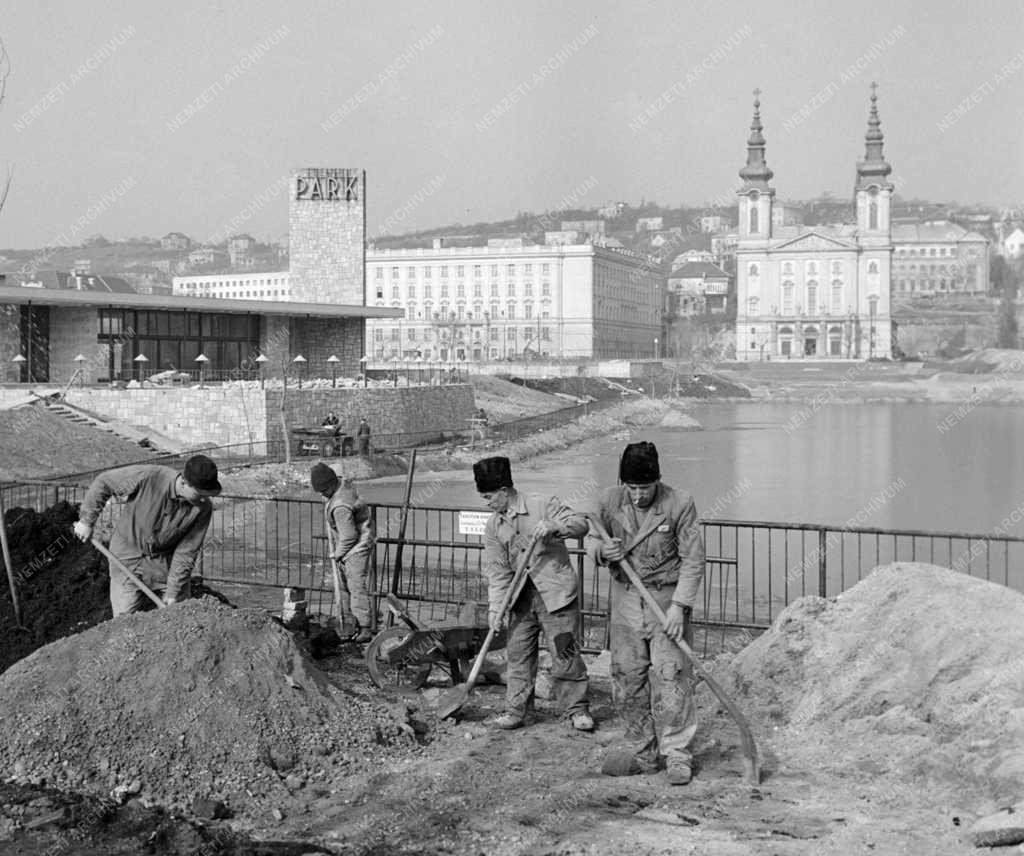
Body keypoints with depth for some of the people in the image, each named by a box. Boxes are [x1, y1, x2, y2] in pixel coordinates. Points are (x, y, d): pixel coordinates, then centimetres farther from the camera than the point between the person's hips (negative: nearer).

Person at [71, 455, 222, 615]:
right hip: (129, 556, -2)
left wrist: (173, 593, -14)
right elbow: (103, 482, -13)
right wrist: (86, 520, -8)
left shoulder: (203, 508, -21)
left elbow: (186, 552, -14)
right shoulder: (146, 477, -29)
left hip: (166, 562, 2)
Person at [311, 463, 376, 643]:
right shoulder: (343, 484, 0)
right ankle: (348, 626, 17)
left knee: (356, 587, -10)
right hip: (348, 548, 10)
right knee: (344, 587, 12)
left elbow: (349, 536, -24)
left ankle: (365, 629, -7)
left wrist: (338, 553, -9)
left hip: (357, 547, -10)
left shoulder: (340, 506, -30)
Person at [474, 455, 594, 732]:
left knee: (565, 655, -2)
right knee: (517, 654, 7)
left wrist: (554, 527, -34)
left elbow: (580, 523, -15)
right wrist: (495, 607, -7)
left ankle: (577, 710, 11)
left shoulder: (544, 506, -8)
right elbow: (497, 572, 4)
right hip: (521, 598, 5)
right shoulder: (493, 527, 6)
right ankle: (516, 711, 17)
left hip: (556, 592, -5)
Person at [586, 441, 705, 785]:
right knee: (627, 678, 8)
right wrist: (602, 550, -14)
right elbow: (592, 538, 10)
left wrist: (679, 606, -17)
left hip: (667, 599, -4)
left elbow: (693, 561, -10)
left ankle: (677, 754, 3)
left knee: (671, 678, -6)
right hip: (625, 599, 4)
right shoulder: (610, 501, -4)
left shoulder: (680, 504, -13)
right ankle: (641, 752, 20)